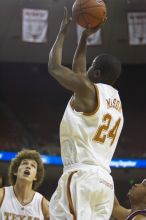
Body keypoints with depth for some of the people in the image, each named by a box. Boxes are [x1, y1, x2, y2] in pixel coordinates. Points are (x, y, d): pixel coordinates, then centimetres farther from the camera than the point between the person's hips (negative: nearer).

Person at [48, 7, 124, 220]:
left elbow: (54, 67, 7)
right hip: (104, 180, 8)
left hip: (81, 176, -8)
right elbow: (79, 72, 33)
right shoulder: (115, 98, 19)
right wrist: (84, 37, 33)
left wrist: (63, 32, 18)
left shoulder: (88, 89, -4)